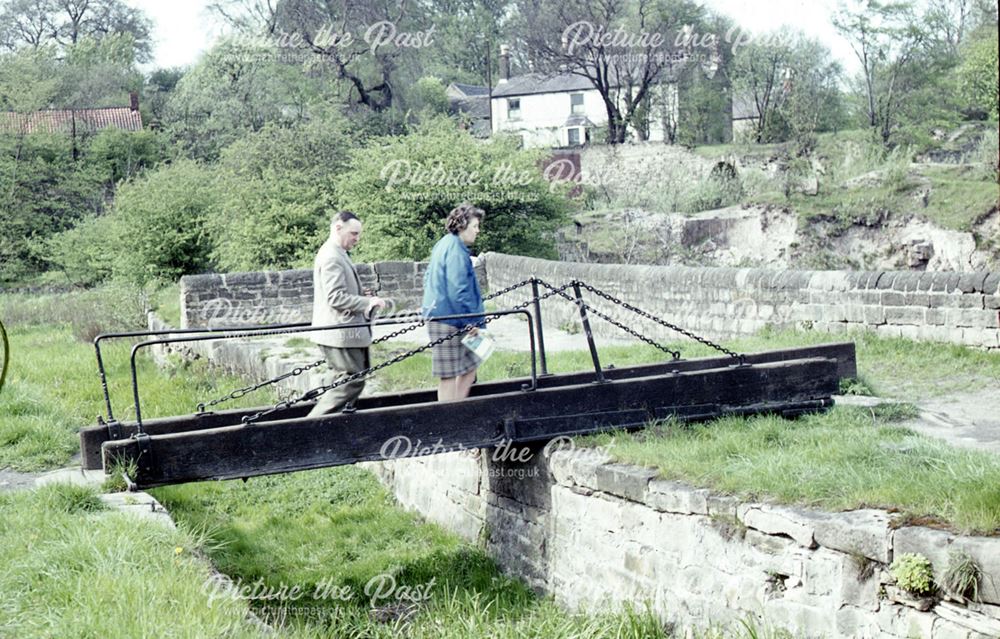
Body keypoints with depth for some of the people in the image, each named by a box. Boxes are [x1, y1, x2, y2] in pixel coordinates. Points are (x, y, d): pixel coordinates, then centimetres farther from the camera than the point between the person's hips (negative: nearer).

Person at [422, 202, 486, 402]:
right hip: (448, 320, -11)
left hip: (438, 314, 11)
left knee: (470, 365, 15)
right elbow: (458, 289, -21)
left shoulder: (444, 244, 16)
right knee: (450, 374, -5)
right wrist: (472, 321, -14)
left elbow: (428, 279, 24)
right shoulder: (455, 248, -16)